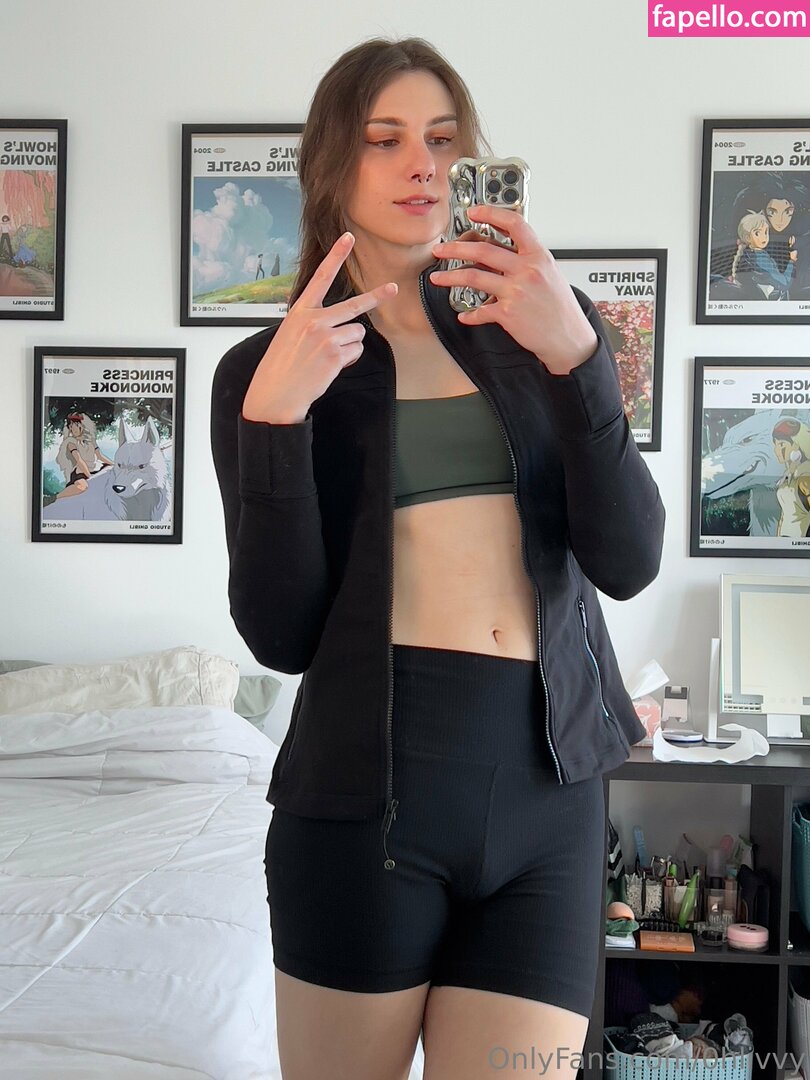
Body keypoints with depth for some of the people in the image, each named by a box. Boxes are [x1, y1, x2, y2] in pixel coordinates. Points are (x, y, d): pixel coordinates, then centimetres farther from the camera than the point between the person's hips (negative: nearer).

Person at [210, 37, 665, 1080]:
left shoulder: (537, 324, 7)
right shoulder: (265, 367, 3)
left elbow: (627, 561, -2)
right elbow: (281, 635, -3)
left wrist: (576, 352, -16)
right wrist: (273, 415, -15)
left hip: (551, 785, 2)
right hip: (371, 783, -1)